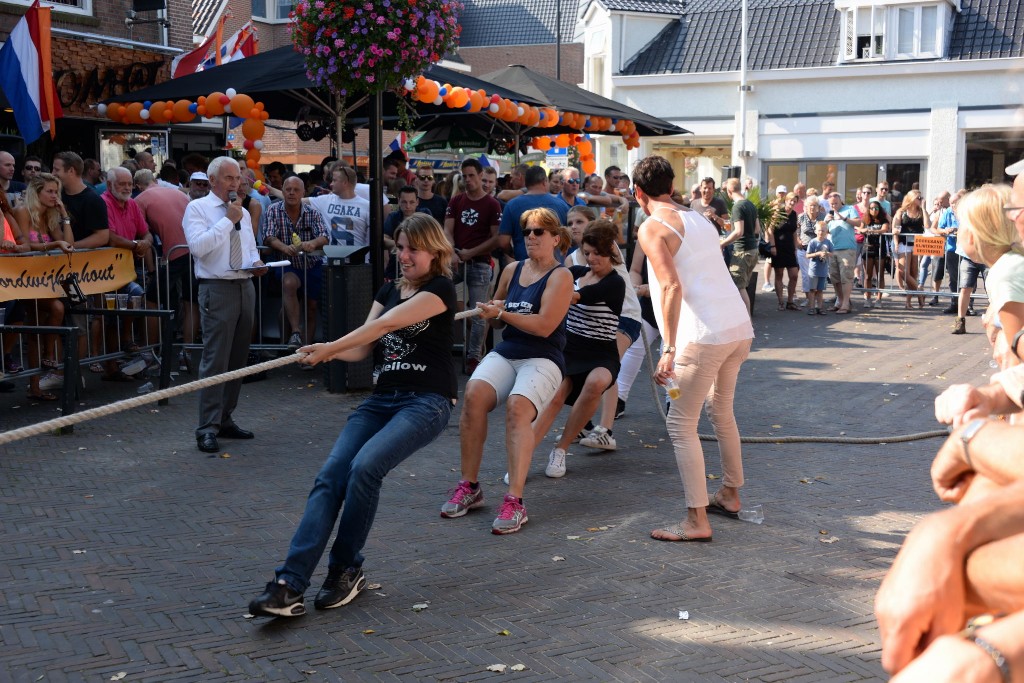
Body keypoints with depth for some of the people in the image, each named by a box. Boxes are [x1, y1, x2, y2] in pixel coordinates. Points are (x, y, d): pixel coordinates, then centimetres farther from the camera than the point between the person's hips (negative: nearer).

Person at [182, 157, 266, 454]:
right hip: (217, 290, -7)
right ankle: (207, 429, -7)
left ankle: (224, 419, 22)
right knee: (215, 361, -10)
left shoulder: (243, 213, 18)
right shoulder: (198, 208, -2)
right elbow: (198, 245, -18)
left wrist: (256, 263, 3)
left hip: (245, 287, 7)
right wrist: (228, 219, -14)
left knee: (238, 359, 11)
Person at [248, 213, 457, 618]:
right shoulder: (389, 290, 18)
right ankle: (289, 585, -23)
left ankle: (346, 571, -9)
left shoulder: (441, 289, -4)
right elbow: (364, 348, 7)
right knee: (330, 477, -15)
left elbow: (385, 325, -16)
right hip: (382, 399, 6)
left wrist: (331, 347, -19)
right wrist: (328, 352, -13)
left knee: (365, 466, -29)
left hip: (426, 401, -6)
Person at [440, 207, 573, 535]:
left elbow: (545, 325, -14)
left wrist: (501, 313, -14)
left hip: (542, 359, -5)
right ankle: (469, 486, -16)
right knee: (474, 394, -27)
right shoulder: (512, 271, 16)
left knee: (517, 406, -34)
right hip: (504, 353, 5)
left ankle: (514, 501, -33)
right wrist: (493, 312, 4)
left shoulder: (560, 276, -1)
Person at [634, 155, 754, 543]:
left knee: (681, 424, 0)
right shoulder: (696, 218, 20)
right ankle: (730, 495, 38)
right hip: (740, 326, 8)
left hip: (706, 334, -8)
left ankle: (697, 521, 0)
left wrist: (669, 349, -19)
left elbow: (672, 286, -17)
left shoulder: (652, 227, -5)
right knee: (722, 412, 25)